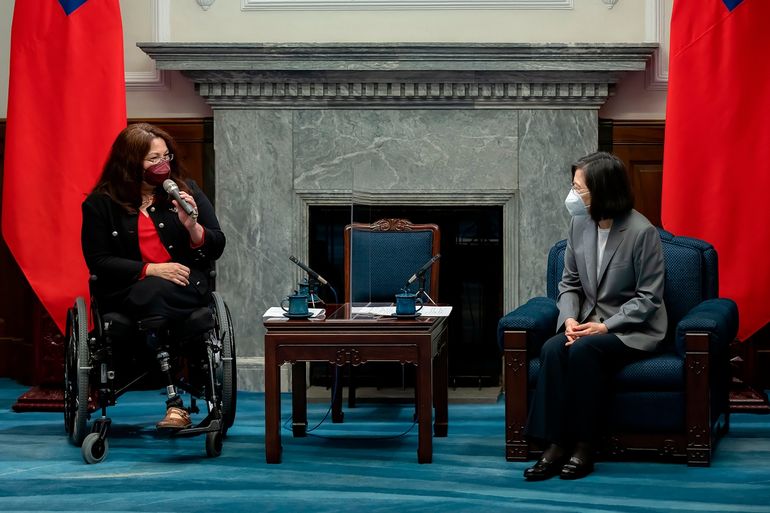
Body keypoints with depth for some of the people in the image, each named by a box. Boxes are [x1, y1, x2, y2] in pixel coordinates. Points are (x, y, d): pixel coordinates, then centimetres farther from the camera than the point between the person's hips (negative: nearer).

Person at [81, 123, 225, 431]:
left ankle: (175, 404, -36)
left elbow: (216, 247, 9)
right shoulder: (100, 203, 3)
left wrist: (193, 226, -13)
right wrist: (151, 270, -15)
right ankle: (175, 402, -37)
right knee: (152, 296, -36)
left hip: (186, 286, 1)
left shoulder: (186, 191, 10)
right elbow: (98, 262, -4)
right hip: (126, 291, -1)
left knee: (152, 295, -34)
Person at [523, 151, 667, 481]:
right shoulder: (580, 224, 5)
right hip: (589, 325, 5)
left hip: (633, 330, -5)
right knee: (552, 349, -26)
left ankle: (583, 447, -23)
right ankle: (554, 446, -26)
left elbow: (648, 298, -12)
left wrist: (606, 326, -20)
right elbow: (569, 283, 11)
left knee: (583, 350, -33)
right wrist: (570, 319, -8)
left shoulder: (642, 232, -14)